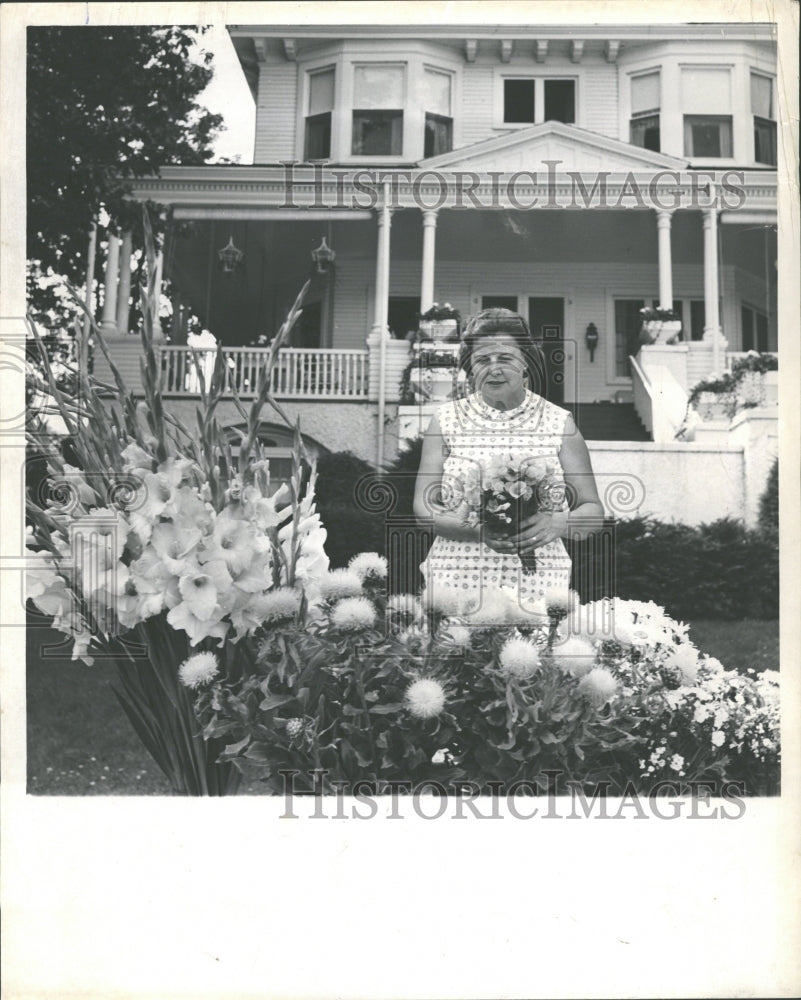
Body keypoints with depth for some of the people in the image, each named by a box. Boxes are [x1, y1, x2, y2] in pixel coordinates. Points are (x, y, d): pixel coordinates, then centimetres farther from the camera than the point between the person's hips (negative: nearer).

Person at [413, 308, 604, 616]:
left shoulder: (558, 423, 4)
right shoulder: (447, 420, 4)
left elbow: (593, 511, 3)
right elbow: (423, 507, 0)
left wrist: (559, 524, -20)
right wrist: (477, 530, -18)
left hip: (536, 588, 0)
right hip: (457, 580, 0)